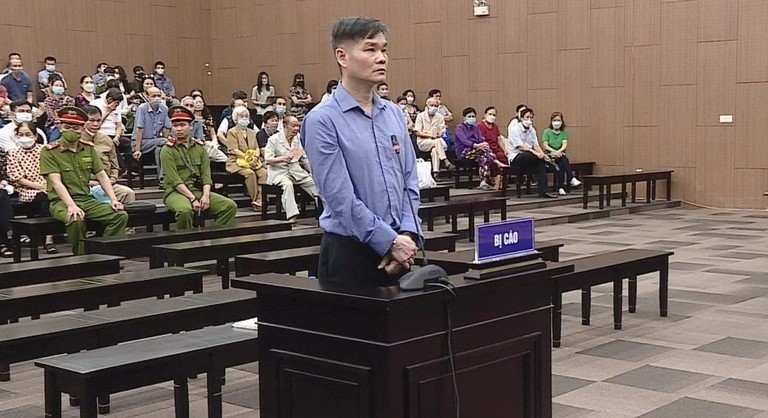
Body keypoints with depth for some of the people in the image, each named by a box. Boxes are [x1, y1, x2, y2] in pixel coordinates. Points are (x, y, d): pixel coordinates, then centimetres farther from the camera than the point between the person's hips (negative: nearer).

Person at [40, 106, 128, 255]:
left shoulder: (89, 148, 13)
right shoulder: (49, 151, -5)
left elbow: (101, 175, 12)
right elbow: (56, 182, -16)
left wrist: (113, 199, -2)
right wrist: (71, 205, -29)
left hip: (87, 199, 6)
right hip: (61, 201, -5)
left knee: (121, 215, -14)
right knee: (76, 220, -37)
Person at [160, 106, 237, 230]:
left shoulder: (200, 147, 11)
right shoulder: (167, 150, -3)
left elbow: (206, 175, 5)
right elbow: (174, 180, -12)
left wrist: (206, 195, -13)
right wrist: (193, 199, -20)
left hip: (199, 190, 5)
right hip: (176, 192, -5)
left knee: (230, 206, -13)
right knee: (185, 210, -38)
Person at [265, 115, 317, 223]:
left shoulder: (298, 138, 11)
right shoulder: (274, 139, -5)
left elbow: (304, 158, 16)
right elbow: (268, 159, -12)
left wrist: (312, 172, 8)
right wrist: (284, 158, -25)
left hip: (296, 170, 6)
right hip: (279, 172, -6)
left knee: (315, 182, -13)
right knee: (288, 184, -36)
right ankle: (292, 217, -42)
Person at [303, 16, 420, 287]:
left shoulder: (394, 114, 9)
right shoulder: (323, 120, -11)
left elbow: (409, 183, 8)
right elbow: (340, 198, -16)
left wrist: (407, 235, -5)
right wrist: (390, 242, -14)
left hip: (400, 250, 6)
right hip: (349, 252, -6)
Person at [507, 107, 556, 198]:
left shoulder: (532, 130, 15)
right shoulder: (515, 129, -9)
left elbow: (536, 146, 8)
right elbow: (520, 147, -19)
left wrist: (543, 154, -14)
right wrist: (535, 153, -28)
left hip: (528, 157, 6)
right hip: (515, 157, -6)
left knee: (540, 161, -25)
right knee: (538, 158, -32)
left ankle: (543, 191, -30)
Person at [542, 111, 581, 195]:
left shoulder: (564, 132, 11)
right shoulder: (547, 132, 5)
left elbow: (565, 145, -4)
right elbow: (545, 145, -7)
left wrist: (558, 152, -24)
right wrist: (554, 151, -24)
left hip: (560, 154, 2)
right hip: (549, 155, -2)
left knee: (561, 161, -31)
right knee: (563, 159, -32)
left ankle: (560, 187, -34)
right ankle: (571, 179, -38)